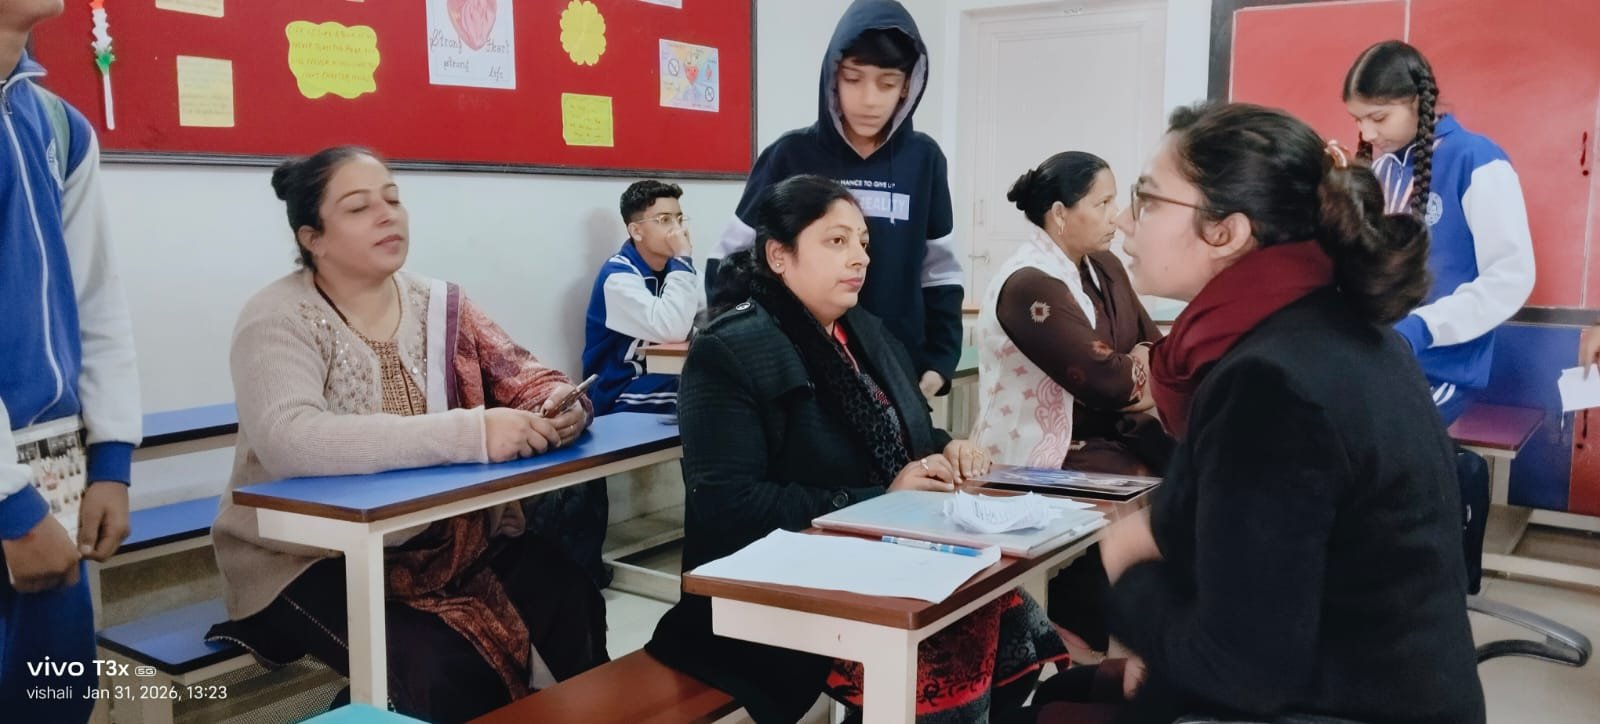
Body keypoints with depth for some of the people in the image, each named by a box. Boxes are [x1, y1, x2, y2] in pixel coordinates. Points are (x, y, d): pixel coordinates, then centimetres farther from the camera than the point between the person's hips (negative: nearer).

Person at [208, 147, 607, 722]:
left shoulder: (439, 305, 5)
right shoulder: (279, 320, -12)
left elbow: (526, 380, 6)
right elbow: (288, 442, -30)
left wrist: (557, 406, -21)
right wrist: (470, 434, -38)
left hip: (444, 538, 5)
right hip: (315, 559, -4)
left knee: (573, 606, -20)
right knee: (444, 671, -28)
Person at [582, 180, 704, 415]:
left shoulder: (674, 269, 8)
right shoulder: (618, 276, -16)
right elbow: (672, 330, -30)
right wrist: (683, 259, -24)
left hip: (671, 400, 7)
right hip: (625, 409, -7)